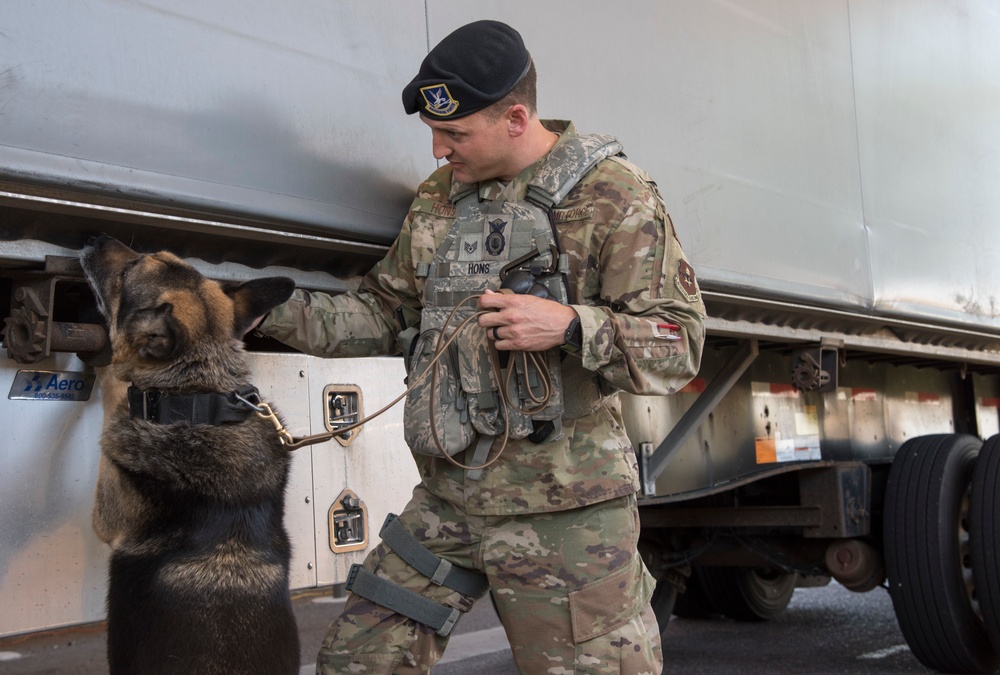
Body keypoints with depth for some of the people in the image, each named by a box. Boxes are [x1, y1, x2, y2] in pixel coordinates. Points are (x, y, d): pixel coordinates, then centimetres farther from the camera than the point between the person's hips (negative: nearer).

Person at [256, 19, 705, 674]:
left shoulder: (613, 195, -8)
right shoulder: (438, 200, 11)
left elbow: (678, 344, -11)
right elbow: (385, 314, 16)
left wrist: (569, 326, -26)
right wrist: (275, 309, 3)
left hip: (564, 511, -6)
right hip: (448, 502, 6)